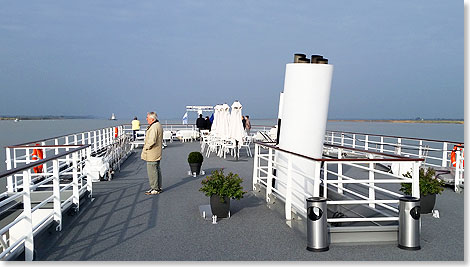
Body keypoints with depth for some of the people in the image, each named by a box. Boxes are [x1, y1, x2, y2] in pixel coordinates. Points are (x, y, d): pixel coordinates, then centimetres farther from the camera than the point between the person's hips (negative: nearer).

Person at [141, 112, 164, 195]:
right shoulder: (159, 125, 13)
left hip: (151, 154, -11)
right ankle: (158, 187, 23)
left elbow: (152, 141, -28)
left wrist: (146, 147, -12)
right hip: (157, 154, 11)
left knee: (151, 171, -4)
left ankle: (154, 189, 0)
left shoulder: (153, 127, -21)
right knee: (157, 170, 15)